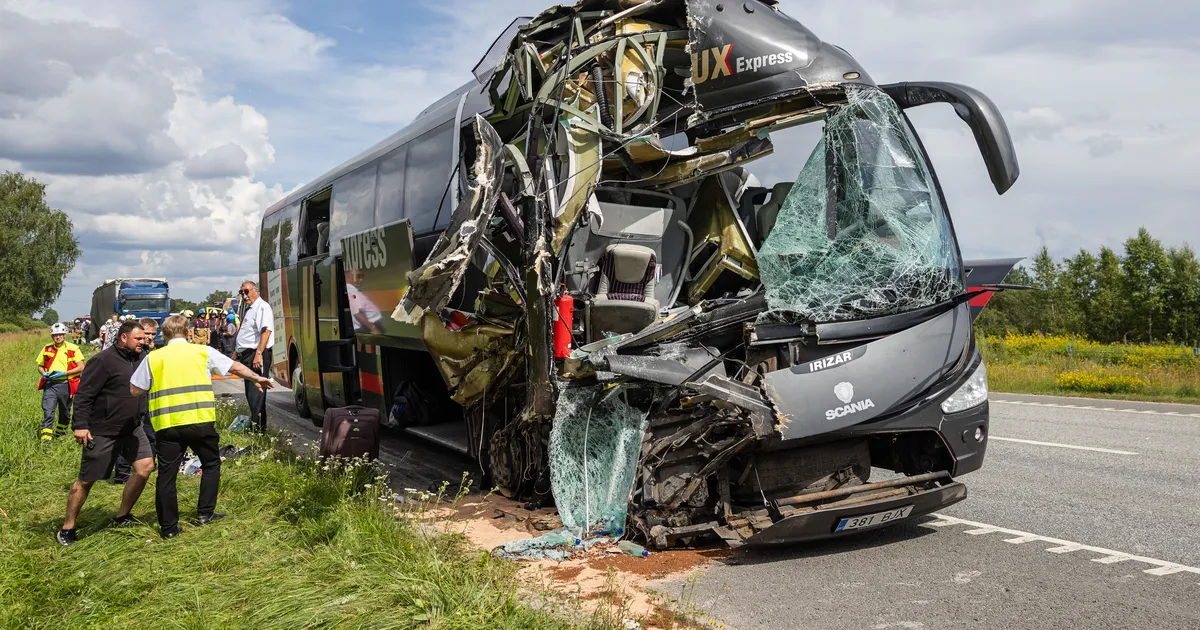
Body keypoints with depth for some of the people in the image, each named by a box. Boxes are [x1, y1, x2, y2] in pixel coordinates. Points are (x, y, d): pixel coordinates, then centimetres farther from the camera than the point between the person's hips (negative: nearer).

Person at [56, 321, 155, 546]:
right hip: (103, 431, -7)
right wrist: (80, 425, -21)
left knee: (146, 465, -5)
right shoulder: (104, 360, -15)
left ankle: (122, 516, 12)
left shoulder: (138, 359, 9)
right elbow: (84, 395, -17)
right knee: (86, 480, 2)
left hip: (132, 428, 7)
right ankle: (67, 528, 17)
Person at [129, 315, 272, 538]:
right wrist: (256, 378, 31)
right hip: (200, 421, -1)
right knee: (211, 464, 20)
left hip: (167, 425, 1)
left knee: (166, 474, 9)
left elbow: (134, 390, 9)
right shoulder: (202, 352, 7)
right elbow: (235, 367, 15)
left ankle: (168, 526, 12)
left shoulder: (153, 358, 7)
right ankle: (206, 513, 20)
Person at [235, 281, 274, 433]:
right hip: (247, 354, 10)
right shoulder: (249, 309, 20)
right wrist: (238, 351, 27)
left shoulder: (262, 307, -12)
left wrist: (258, 354, -29)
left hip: (257, 353, -10)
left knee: (256, 392, -10)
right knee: (250, 393, 15)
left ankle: (258, 428, -9)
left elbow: (266, 331, -24)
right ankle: (254, 422, 24)